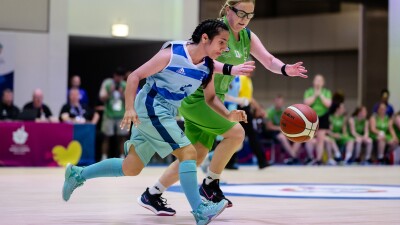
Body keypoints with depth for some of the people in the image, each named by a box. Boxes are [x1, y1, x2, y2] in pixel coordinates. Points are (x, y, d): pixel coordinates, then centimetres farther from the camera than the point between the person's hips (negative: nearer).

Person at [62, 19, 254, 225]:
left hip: (166, 114, 8)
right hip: (150, 108, -8)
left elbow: (210, 98, 13)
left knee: (130, 169, 14)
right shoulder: (172, 54, -17)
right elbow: (135, 76, -14)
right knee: (188, 152, -19)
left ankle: (78, 174, 28)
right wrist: (129, 108, -24)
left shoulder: (208, 67, 2)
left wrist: (228, 115, -6)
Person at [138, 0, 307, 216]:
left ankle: (151, 194, 18)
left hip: (212, 101, 8)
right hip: (195, 98, -8)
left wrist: (285, 69, -23)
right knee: (235, 132, -19)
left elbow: (268, 60, -1)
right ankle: (210, 185, -5)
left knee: (196, 157, 8)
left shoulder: (247, 37, 6)